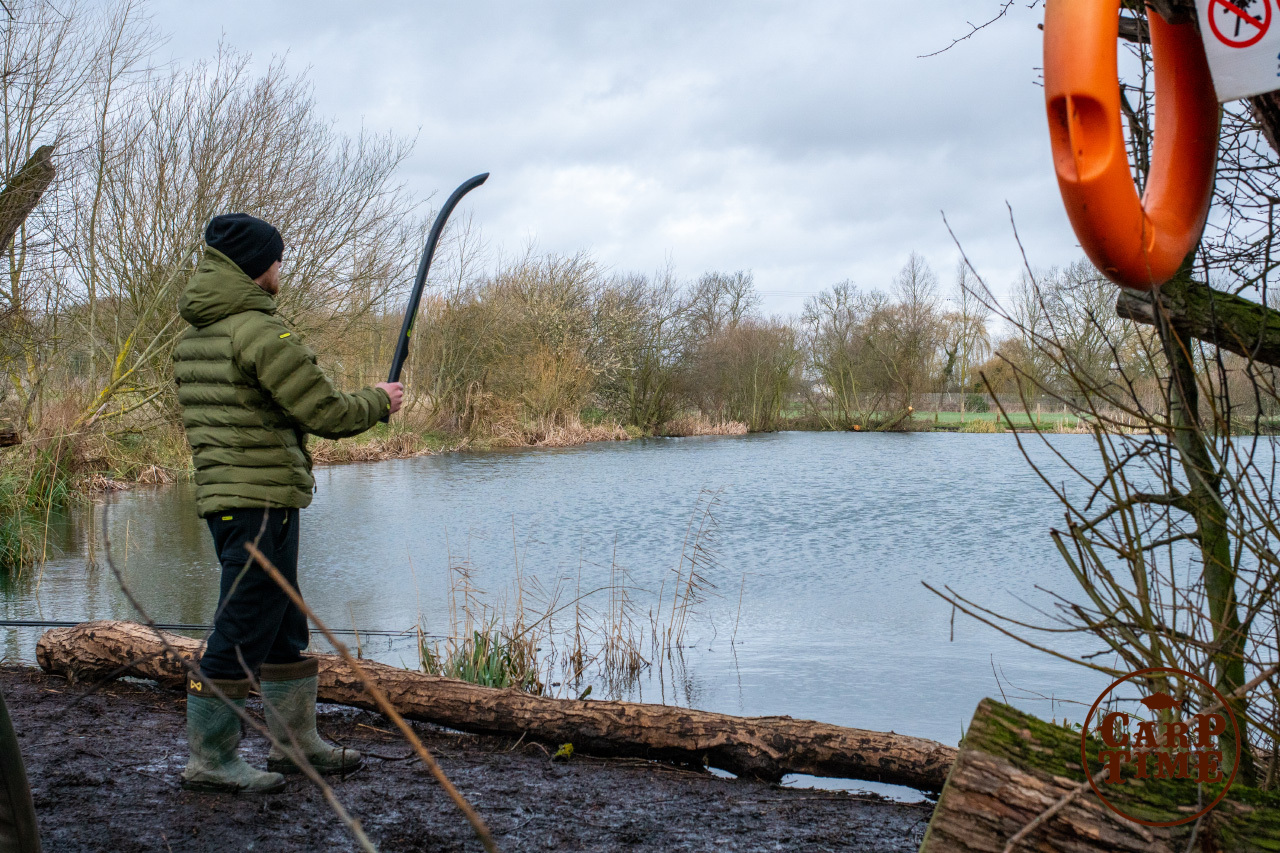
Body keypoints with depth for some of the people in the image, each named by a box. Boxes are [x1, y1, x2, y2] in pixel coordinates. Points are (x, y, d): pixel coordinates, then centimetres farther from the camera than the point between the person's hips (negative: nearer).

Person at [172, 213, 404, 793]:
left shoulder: (192, 339, 14)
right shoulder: (259, 331, -15)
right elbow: (326, 414, -15)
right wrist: (379, 402, 3)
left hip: (220, 495, 10)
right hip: (262, 501, -10)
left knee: (285, 629, 17)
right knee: (242, 634, -2)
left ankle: (298, 743, 26)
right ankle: (209, 761, 5)